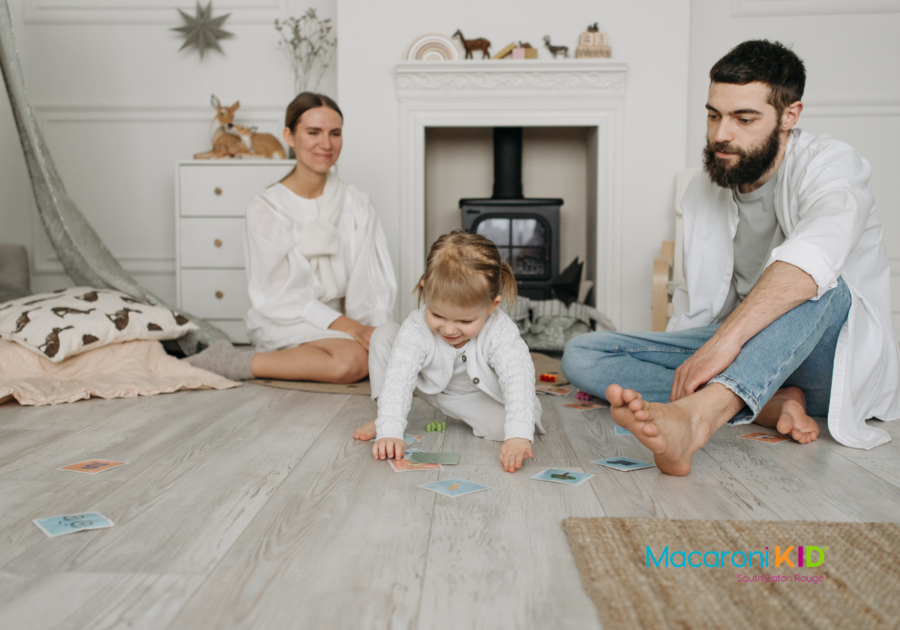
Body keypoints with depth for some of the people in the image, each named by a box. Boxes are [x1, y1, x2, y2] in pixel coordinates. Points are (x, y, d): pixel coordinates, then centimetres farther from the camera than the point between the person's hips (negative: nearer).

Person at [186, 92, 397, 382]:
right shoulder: (266, 209, -5)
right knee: (353, 360, -33)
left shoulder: (356, 203, 5)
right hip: (285, 323, -5)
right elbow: (279, 296, -11)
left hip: (340, 319, 5)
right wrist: (352, 328, -21)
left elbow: (374, 282, 1)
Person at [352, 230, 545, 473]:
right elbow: (398, 378, -37)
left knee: (505, 424, -33)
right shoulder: (416, 329, -31)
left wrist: (518, 436, -57)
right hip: (431, 387, 1)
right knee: (384, 334, -18)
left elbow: (518, 380, -43)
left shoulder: (500, 332, -35)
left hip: (479, 396, -1)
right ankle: (383, 416, -4)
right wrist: (390, 431, -50)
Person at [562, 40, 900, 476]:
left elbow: (814, 253, -35)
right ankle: (772, 403, -25)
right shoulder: (704, 190, 7)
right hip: (737, 351, 5)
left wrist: (726, 339, -46)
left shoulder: (830, 163, -11)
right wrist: (685, 370, -3)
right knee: (581, 354, -13)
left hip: (833, 355, -4)